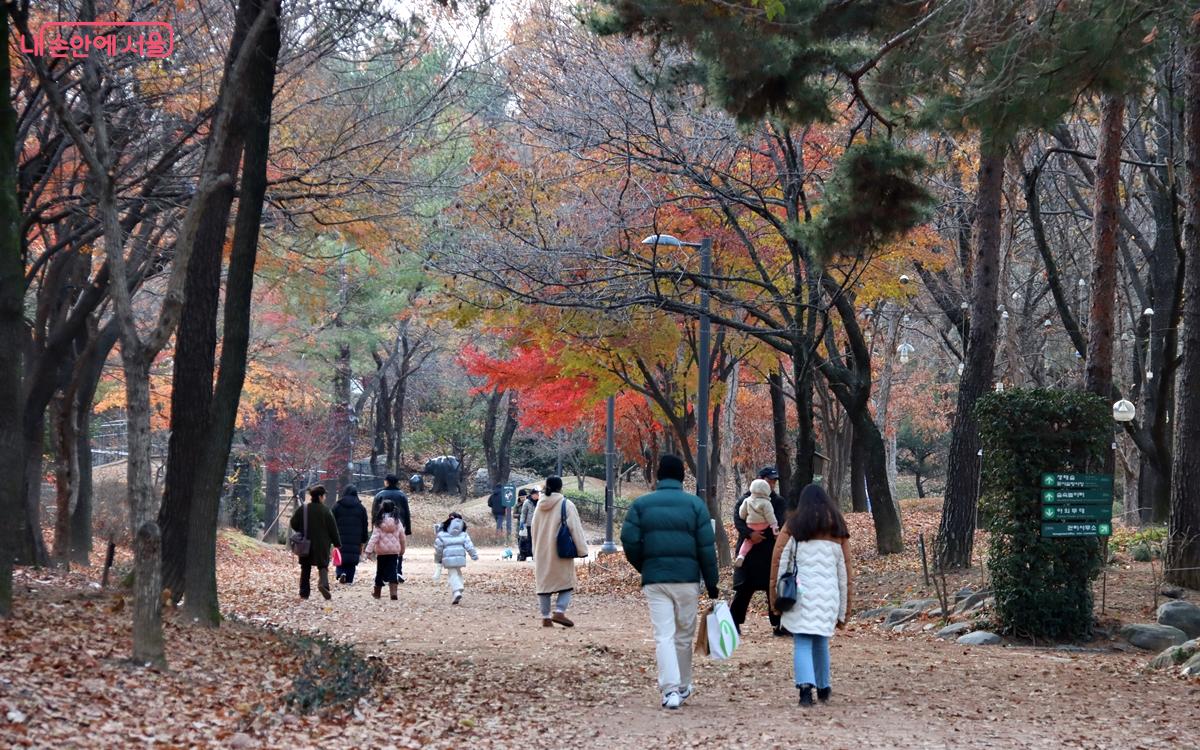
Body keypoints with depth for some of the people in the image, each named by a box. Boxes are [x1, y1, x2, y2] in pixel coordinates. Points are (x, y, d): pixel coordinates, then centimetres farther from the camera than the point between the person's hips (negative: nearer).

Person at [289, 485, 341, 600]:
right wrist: (337, 543, 4)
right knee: (323, 566, 6)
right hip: (322, 545, -2)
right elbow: (333, 529, -7)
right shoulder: (325, 511, -11)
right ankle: (323, 584, -22)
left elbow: (293, 524, 2)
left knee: (305, 569, 12)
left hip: (305, 544, 2)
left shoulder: (302, 509, -4)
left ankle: (304, 593, 11)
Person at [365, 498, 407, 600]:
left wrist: (369, 549, -15)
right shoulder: (397, 522, 1)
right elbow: (403, 537, 8)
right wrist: (402, 549, 23)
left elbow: (375, 537, -15)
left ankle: (377, 592, 26)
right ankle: (393, 593, -12)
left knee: (380, 572, 13)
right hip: (394, 551, 2)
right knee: (392, 571, 1)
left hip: (382, 551, -2)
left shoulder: (380, 523, -9)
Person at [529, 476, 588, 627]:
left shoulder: (540, 506, 7)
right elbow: (575, 528, -10)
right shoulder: (566, 505, -9)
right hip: (560, 552, -5)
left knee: (544, 584, 11)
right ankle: (559, 611, -14)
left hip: (541, 553, 5)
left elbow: (533, 529, 16)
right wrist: (582, 549, -4)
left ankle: (546, 617, 9)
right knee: (566, 582, 3)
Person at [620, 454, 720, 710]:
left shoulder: (640, 504, 3)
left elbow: (629, 542, -3)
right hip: (687, 578, 0)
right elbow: (707, 547, -1)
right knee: (684, 634, 14)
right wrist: (711, 582, 6)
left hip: (654, 579, 0)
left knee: (663, 635, -3)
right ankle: (683, 687, 25)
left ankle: (670, 689, -17)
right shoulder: (695, 504, 1)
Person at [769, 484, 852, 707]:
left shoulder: (792, 527, 3)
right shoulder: (838, 530, 11)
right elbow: (845, 571, 13)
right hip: (828, 595, 2)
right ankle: (823, 688, 27)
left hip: (800, 594, -2)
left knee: (802, 643, -1)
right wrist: (843, 611, 18)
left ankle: (806, 686, -20)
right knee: (821, 641, 18)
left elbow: (778, 564, -2)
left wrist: (775, 600, 3)